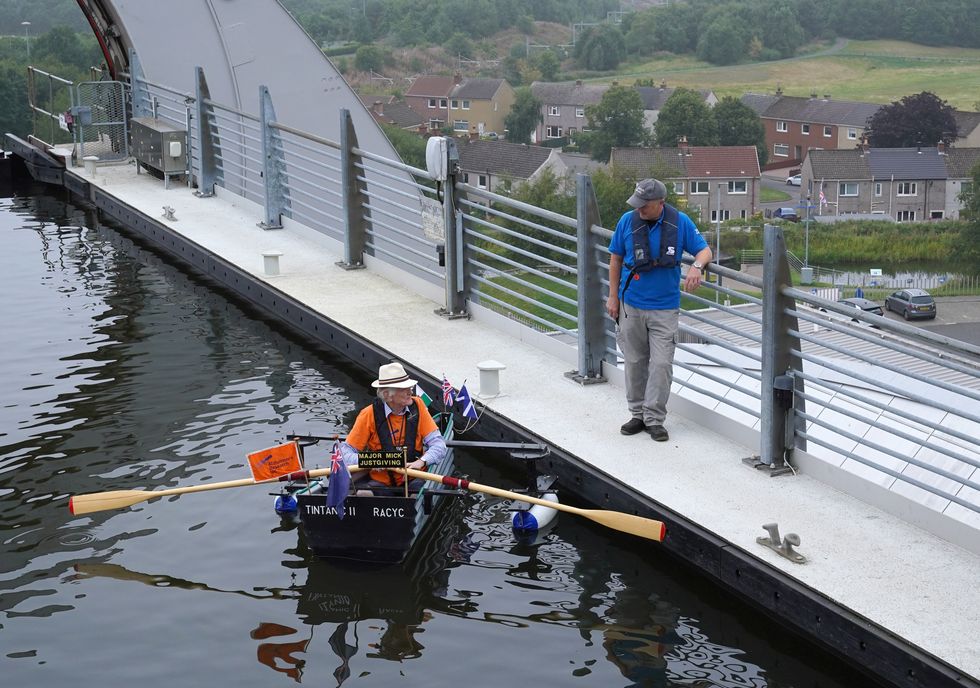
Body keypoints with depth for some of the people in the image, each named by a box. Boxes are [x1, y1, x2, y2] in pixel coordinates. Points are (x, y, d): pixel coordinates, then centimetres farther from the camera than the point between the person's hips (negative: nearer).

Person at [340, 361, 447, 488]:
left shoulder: (417, 406, 1)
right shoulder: (369, 415, -7)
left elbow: (438, 444, -1)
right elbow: (345, 452, -4)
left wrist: (422, 461, -21)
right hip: (380, 481, -1)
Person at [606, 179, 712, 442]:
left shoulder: (680, 222, -7)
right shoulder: (627, 220, -5)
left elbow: (704, 250, -1)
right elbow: (616, 259, 5)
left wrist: (697, 266, -25)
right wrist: (613, 297, 4)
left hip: (665, 307, -1)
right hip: (631, 305, 1)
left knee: (661, 364, -6)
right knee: (635, 362, 9)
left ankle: (654, 418, 4)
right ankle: (638, 414, 22)